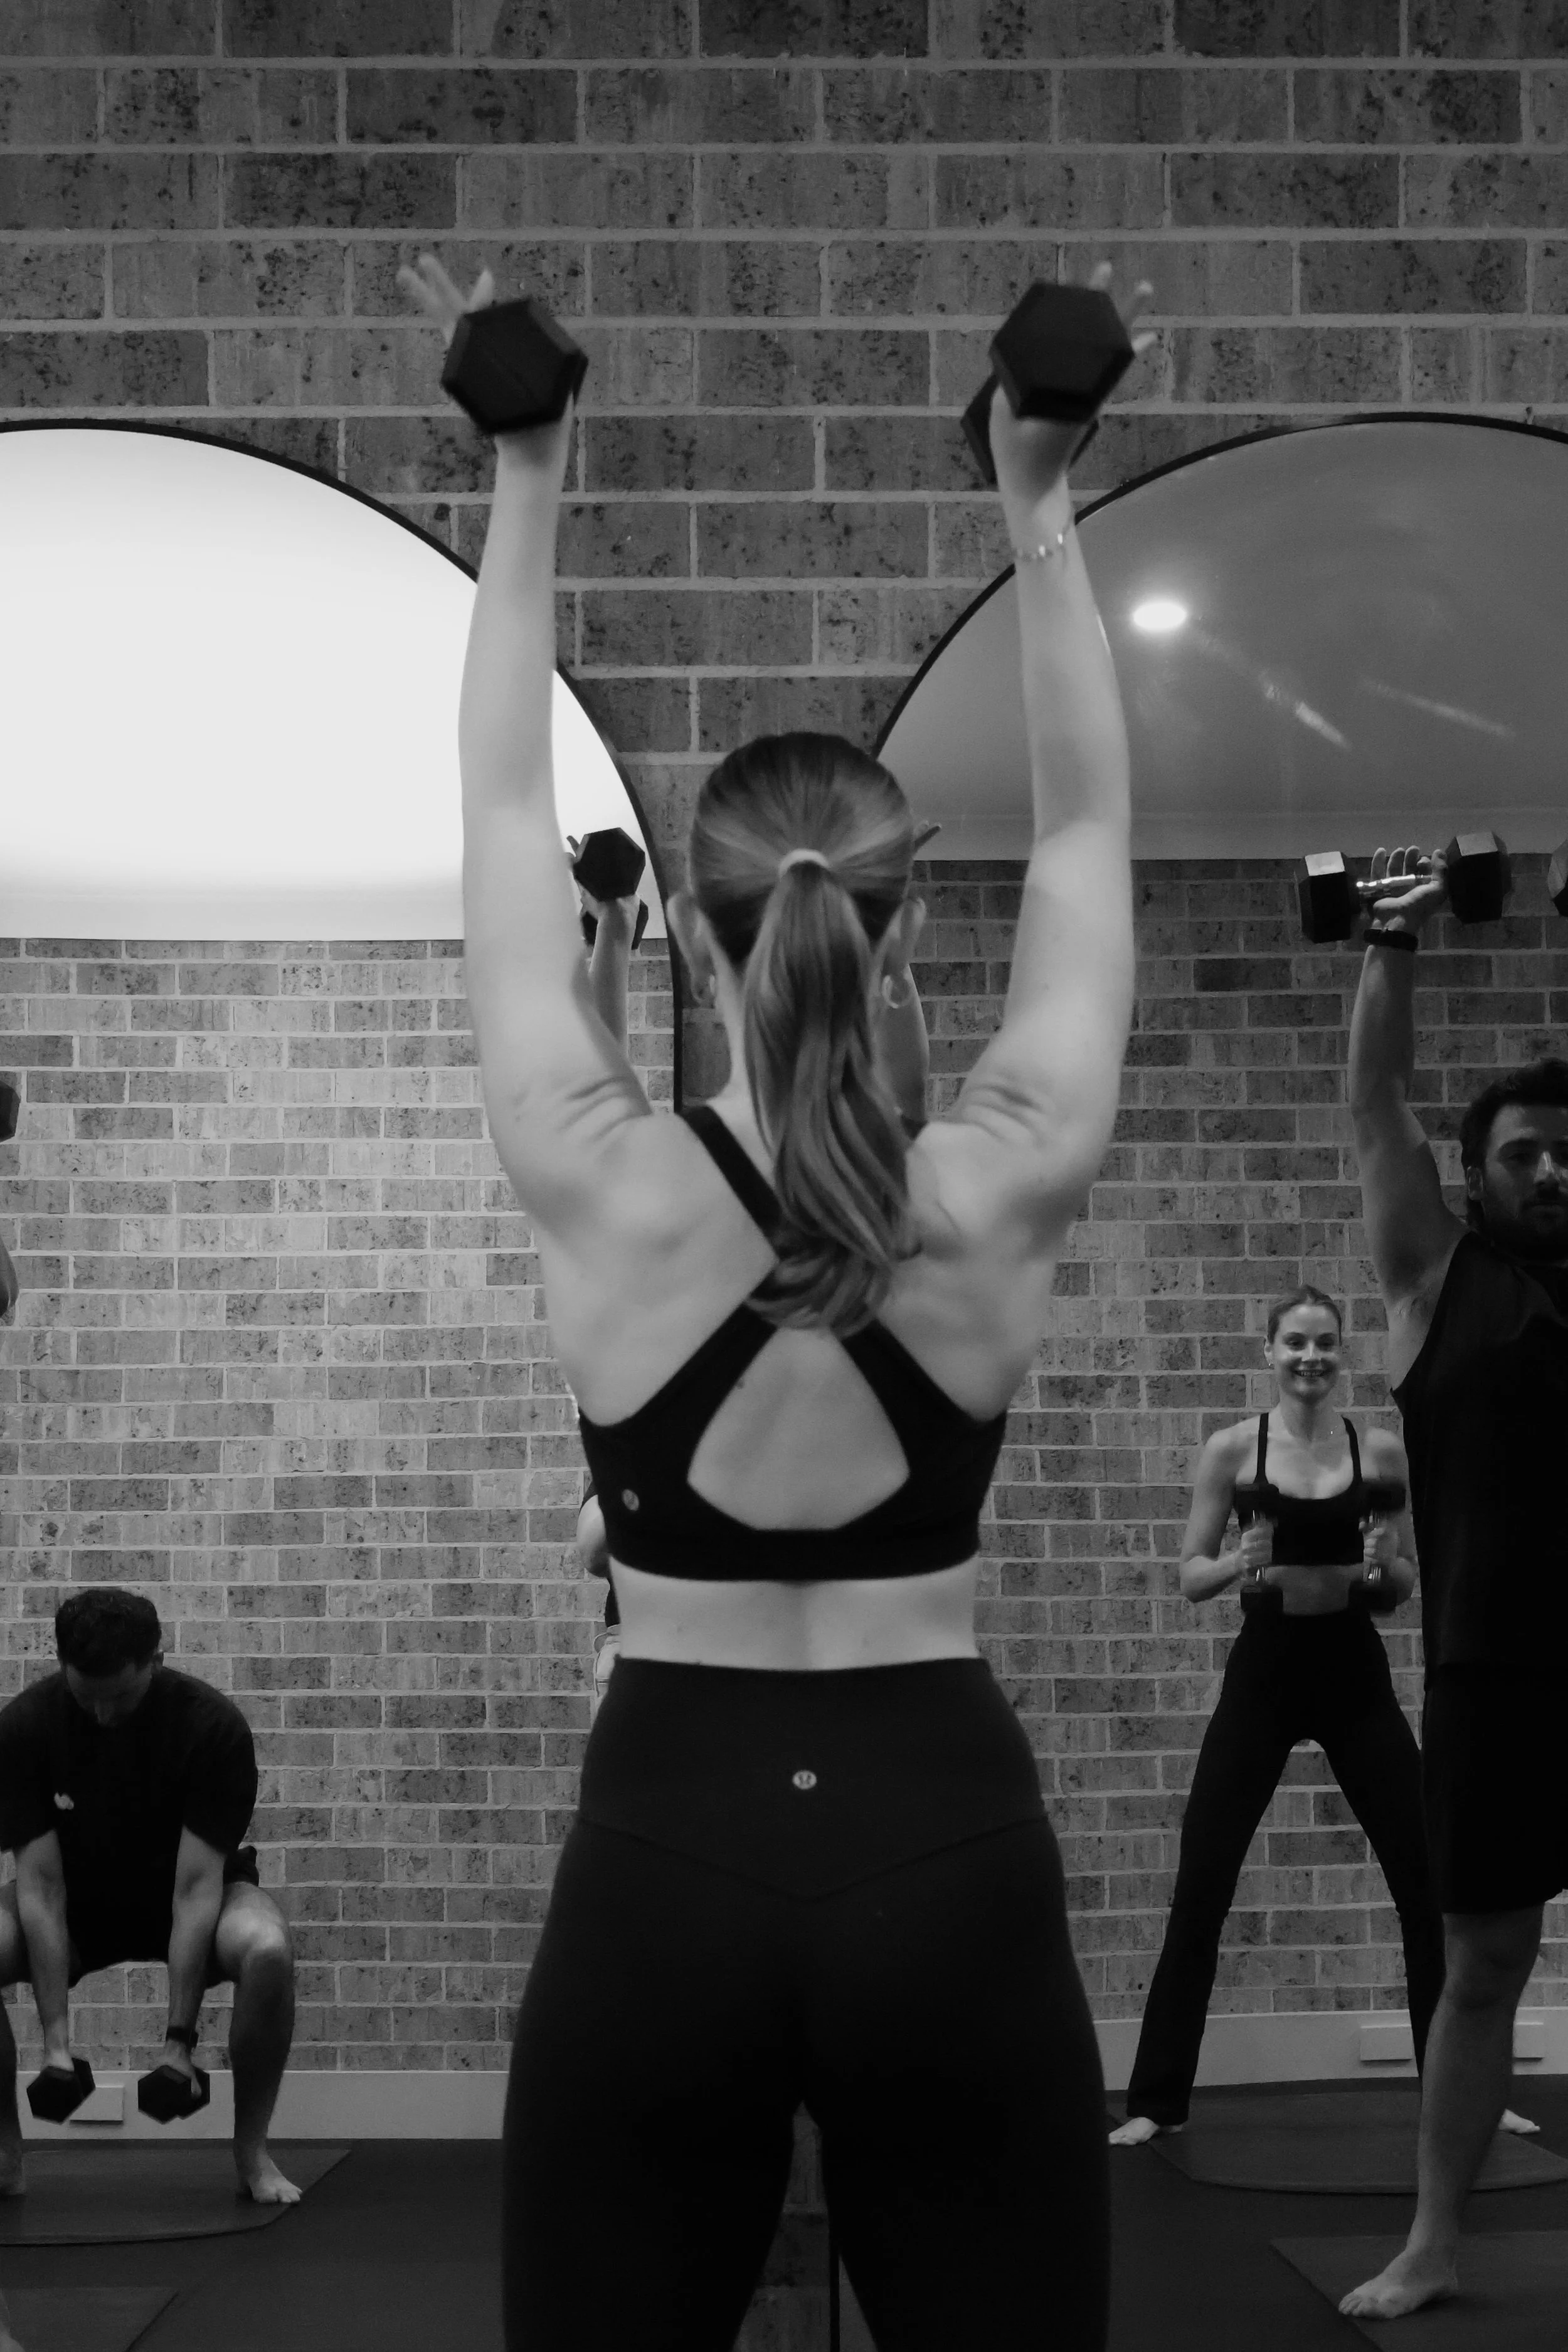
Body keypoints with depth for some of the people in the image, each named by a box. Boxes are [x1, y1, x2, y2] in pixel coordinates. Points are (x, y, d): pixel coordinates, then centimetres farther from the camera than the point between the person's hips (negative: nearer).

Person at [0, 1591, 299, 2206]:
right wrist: (56, 2041, -27)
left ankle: (251, 2149, -14)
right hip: (78, 1898, 2)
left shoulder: (214, 1726, -27)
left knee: (266, 1951, -36)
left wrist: (179, 2040, -31)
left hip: (184, 1891, -2)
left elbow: (196, 1886, -27)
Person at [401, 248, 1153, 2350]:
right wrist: (1041, 518, 10)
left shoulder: (605, 1192, -8)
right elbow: (1088, 831, 5)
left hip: (668, 1859, 0)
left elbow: (505, 818, 2)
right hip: (945, 1857, 1)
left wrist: (526, 492, 9)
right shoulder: (1005, 1191, -7)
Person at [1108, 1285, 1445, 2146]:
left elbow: (1407, 1587, 8)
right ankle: (1155, 2102, 5)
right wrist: (1242, 1560, -20)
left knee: (1427, 1882, 4)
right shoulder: (1233, 1448, -3)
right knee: (1199, 1893, -4)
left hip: (1354, 1673, 2)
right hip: (1264, 1673, -1)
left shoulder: (1381, 1451, 1)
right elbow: (1191, 1578, 1)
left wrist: (1386, 1562, -15)